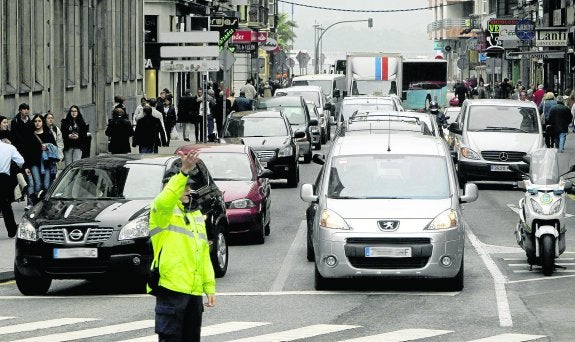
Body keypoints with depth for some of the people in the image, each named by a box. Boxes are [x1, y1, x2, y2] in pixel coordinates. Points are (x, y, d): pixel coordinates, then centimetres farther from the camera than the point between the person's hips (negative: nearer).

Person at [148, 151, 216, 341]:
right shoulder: (163, 211, -4)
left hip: (194, 291, 8)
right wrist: (183, 172, -41)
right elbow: (165, 200, -31)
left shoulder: (196, 215, 20)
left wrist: (210, 287, 17)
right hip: (171, 289, -8)